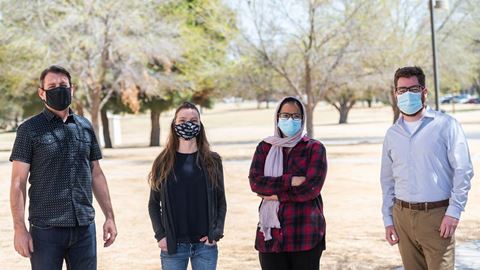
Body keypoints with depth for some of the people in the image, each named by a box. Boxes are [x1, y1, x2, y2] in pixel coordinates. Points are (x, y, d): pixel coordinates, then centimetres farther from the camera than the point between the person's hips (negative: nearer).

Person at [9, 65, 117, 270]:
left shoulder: (85, 127, 11)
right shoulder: (30, 130, -1)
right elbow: (18, 183, -4)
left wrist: (109, 216, 10)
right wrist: (19, 228, -12)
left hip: (85, 227, 4)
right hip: (46, 228, -3)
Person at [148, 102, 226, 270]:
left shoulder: (212, 161, 3)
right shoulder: (163, 162, 3)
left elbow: (221, 202, 5)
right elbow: (154, 204, 6)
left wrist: (216, 232, -6)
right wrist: (160, 234, -5)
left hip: (205, 244, 0)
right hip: (172, 245, 0)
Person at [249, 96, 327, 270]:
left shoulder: (314, 148, 2)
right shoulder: (265, 148, 10)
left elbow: (311, 187, -10)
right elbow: (255, 181, -5)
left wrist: (277, 195, -7)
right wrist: (290, 181, -14)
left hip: (305, 235, -2)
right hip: (271, 234, 3)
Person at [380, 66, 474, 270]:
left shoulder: (445, 125, -1)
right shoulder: (392, 134, 13)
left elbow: (463, 171, -5)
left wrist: (454, 211, -11)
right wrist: (388, 219, 13)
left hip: (436, 215, -4)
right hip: (402, 216, 5)